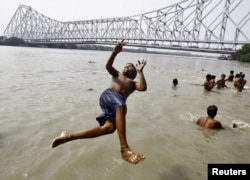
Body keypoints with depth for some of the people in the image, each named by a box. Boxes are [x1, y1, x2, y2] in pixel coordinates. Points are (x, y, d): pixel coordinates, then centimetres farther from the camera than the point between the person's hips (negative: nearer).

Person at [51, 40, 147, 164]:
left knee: (109, 127, -23)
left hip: (118, 104, 3)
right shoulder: (117, 74, 33)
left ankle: (69, 136, -16)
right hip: (108, 95, -2)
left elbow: (143, 88, 12)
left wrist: (140, 71, 11)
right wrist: (115, 52, 0)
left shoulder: (133, 83, 34)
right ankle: (124, 149, -42)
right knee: (121, 107, -38)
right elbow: (108, 66, 13)